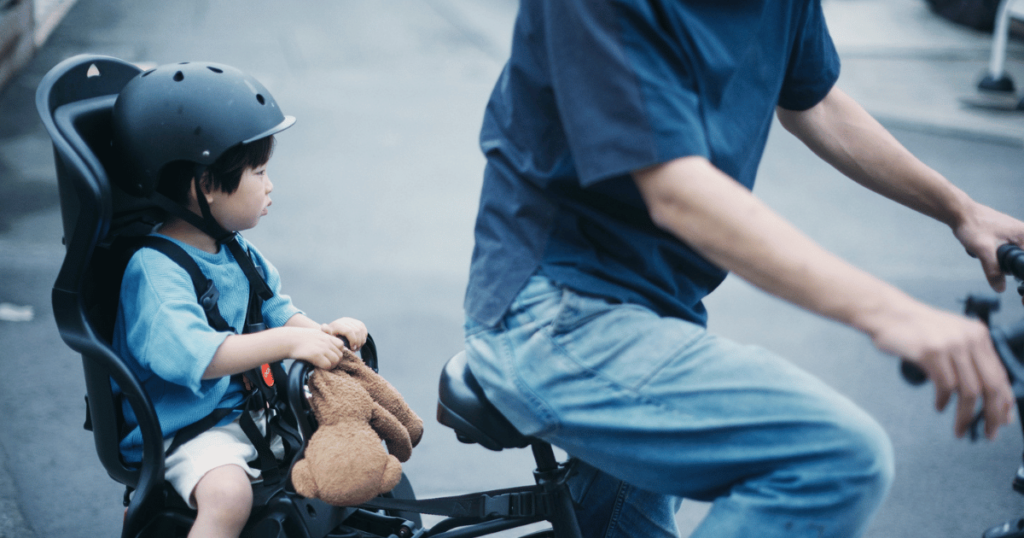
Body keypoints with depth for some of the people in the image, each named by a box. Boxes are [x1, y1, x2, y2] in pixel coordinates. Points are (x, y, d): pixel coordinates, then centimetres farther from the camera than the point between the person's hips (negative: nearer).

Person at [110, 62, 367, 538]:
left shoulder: (237, 252, 8)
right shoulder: (155, 270, -23)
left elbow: (275, 312, 15)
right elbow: (192, 354, -36)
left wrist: (321, 332, -7)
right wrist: (290, 342, -38)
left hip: (253, 404, 9)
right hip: (185, 431, -9)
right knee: (228, 494, -34)